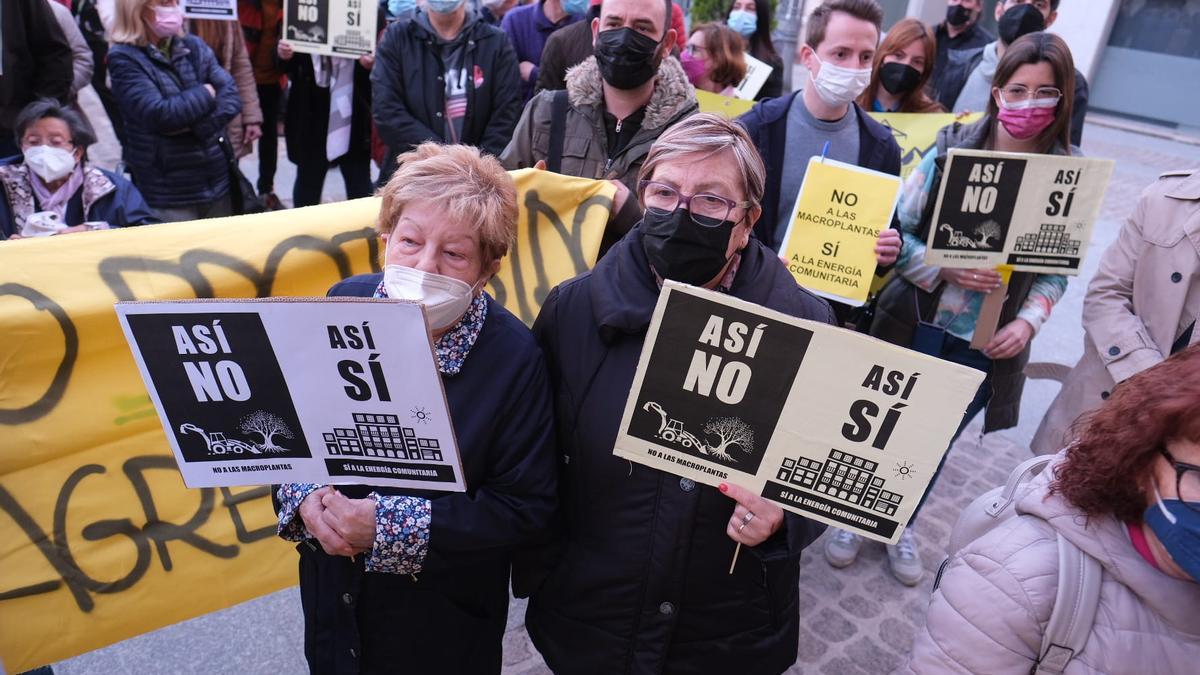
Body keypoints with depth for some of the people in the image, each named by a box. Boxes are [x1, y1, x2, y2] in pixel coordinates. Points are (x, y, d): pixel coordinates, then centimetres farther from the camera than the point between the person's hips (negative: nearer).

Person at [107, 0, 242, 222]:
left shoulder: (194, 45, 8)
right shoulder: (124, 58, -7)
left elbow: (231, 96, -2)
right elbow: (160, 114, -19)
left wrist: (194, 127, -16)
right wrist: (206, 93, -7)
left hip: (217, 180, 5)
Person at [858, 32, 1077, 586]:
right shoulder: (951, 149, -10)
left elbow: (1057, 269, 2)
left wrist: (1028, 321, -12)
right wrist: (946, 269, -21)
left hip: (986, 345, 2)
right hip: (916, 326, -1)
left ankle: (902, 525, 44)